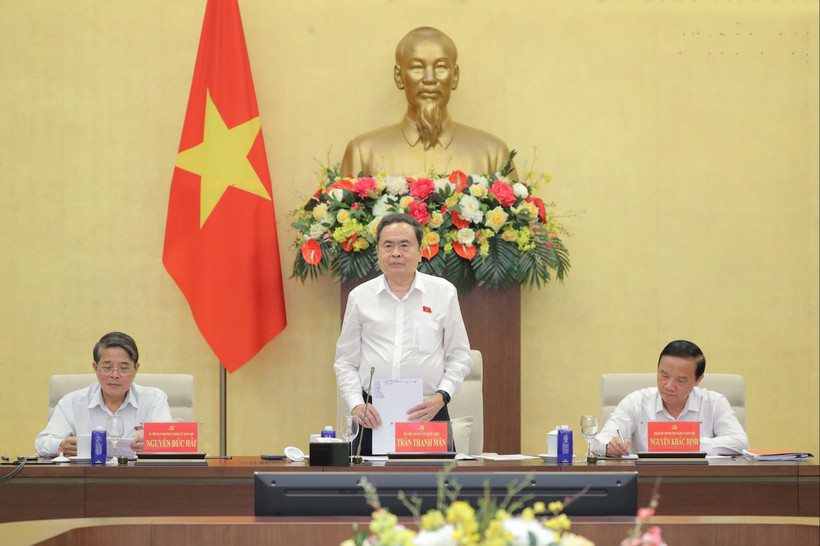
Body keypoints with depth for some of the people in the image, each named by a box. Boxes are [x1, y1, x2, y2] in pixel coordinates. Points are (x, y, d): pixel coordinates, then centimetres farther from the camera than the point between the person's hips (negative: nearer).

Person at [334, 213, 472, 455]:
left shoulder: (444, 292, 8)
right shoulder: (360, 296, 10)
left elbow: (459, 356, 10)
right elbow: (345, 360, 13)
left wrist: (442, 396, -6)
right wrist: (356, 404, -3)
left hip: (428, 413, -1)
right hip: (374, 416, 1)